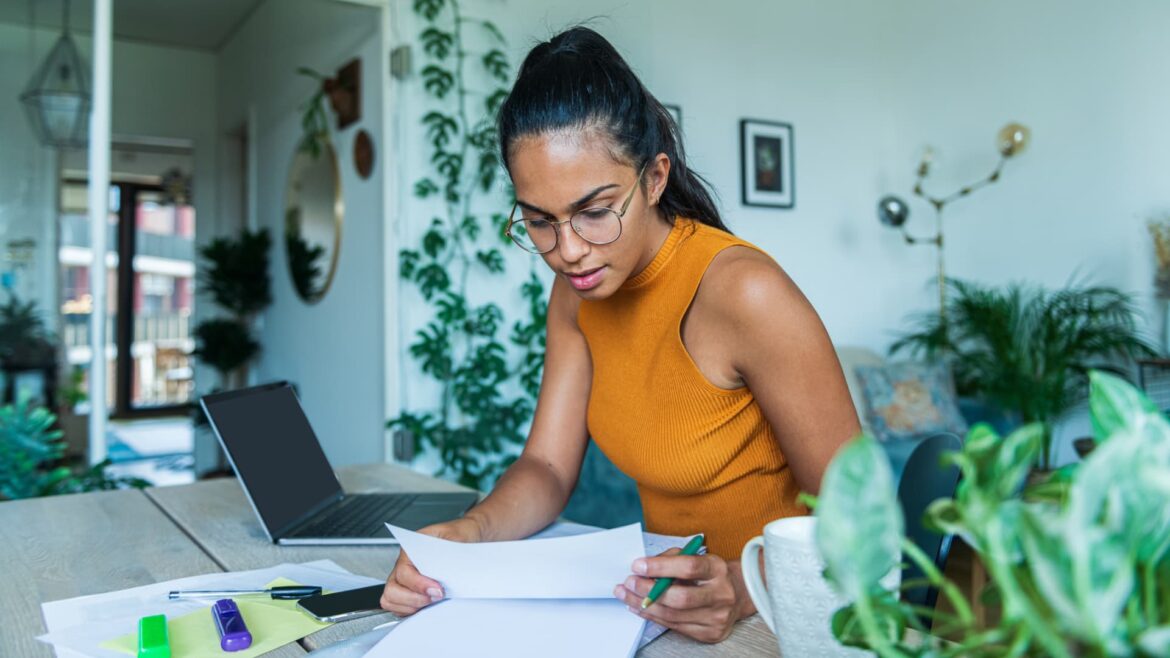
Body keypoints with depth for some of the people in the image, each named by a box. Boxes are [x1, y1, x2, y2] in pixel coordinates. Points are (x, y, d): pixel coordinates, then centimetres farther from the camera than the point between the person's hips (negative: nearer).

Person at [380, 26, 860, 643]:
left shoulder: (741, 292, -23)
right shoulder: (575, 292, -2)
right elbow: (547, 467, -2)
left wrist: (742, 587, -33)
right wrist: (467, 534, -20)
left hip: (773, 613, -3)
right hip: (665, 599, 4)